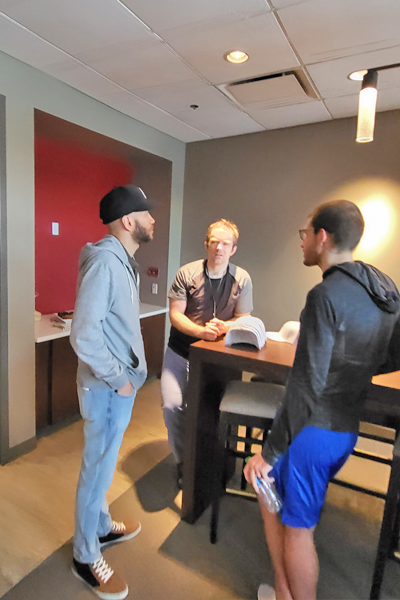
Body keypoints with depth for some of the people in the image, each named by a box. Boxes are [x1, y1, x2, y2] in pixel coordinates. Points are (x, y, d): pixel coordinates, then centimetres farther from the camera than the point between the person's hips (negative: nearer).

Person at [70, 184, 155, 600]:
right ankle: (86, 557, 32)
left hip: (122, 381, 9)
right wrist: (117, 379, -16)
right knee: (98, 467, 9)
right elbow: (84, 336, -26)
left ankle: (101, 527, 46)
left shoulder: (124, 260, 8)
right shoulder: (104, 262, -23)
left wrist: (129, 372, 12)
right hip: (107, 388, -9)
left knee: (104, 462, 24)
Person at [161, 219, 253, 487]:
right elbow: (175, 314, -11)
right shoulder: (187, 273, -9)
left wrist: (223, 327, -26)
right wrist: (201, 331, -28)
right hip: (180, 351, 0)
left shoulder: (242, 279, -6)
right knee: (172, 406, -10)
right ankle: (183, 462, 17)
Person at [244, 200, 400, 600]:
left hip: (311, 431, -8)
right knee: (270, 494, 24)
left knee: (297, 529, 12)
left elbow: (306, 386, -23)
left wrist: (269, 451, -15)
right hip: (347, 430, 8)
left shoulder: (326, 295, -22)